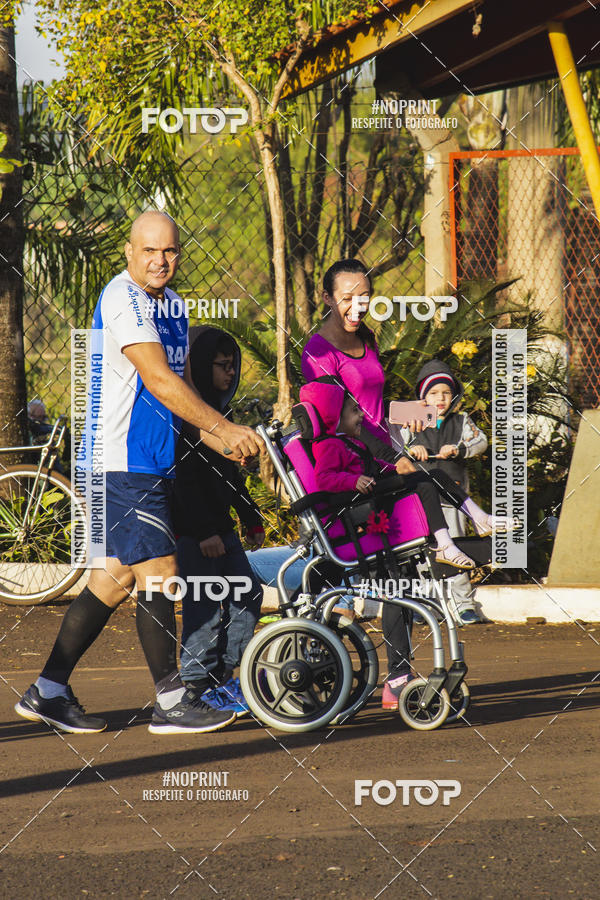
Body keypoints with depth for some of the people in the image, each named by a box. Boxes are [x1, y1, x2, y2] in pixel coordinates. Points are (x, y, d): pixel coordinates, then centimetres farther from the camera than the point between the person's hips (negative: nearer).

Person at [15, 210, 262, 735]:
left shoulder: (172, 306, 16)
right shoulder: (123, 299, -15)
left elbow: (183, 384, 19)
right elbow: (159, 380, -21)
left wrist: (219, 440, 5)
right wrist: (223, 426, -20)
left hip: (150, 463, 9)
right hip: (121, 461, -9)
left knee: (116, 577, 10)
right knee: (159, 573, -8)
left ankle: (48, 692, 14)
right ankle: (171, 703, -1)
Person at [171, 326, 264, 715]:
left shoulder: (219, 407, 16)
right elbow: (183, 476, -20)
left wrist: (251, 517, 24)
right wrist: (204, 531, -22)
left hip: (220, 527, 10)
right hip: (193, 529, -10)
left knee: (247, 594, 9)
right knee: (206, 605, -7)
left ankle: (223, 677, 16)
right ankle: (200, 687, 0)